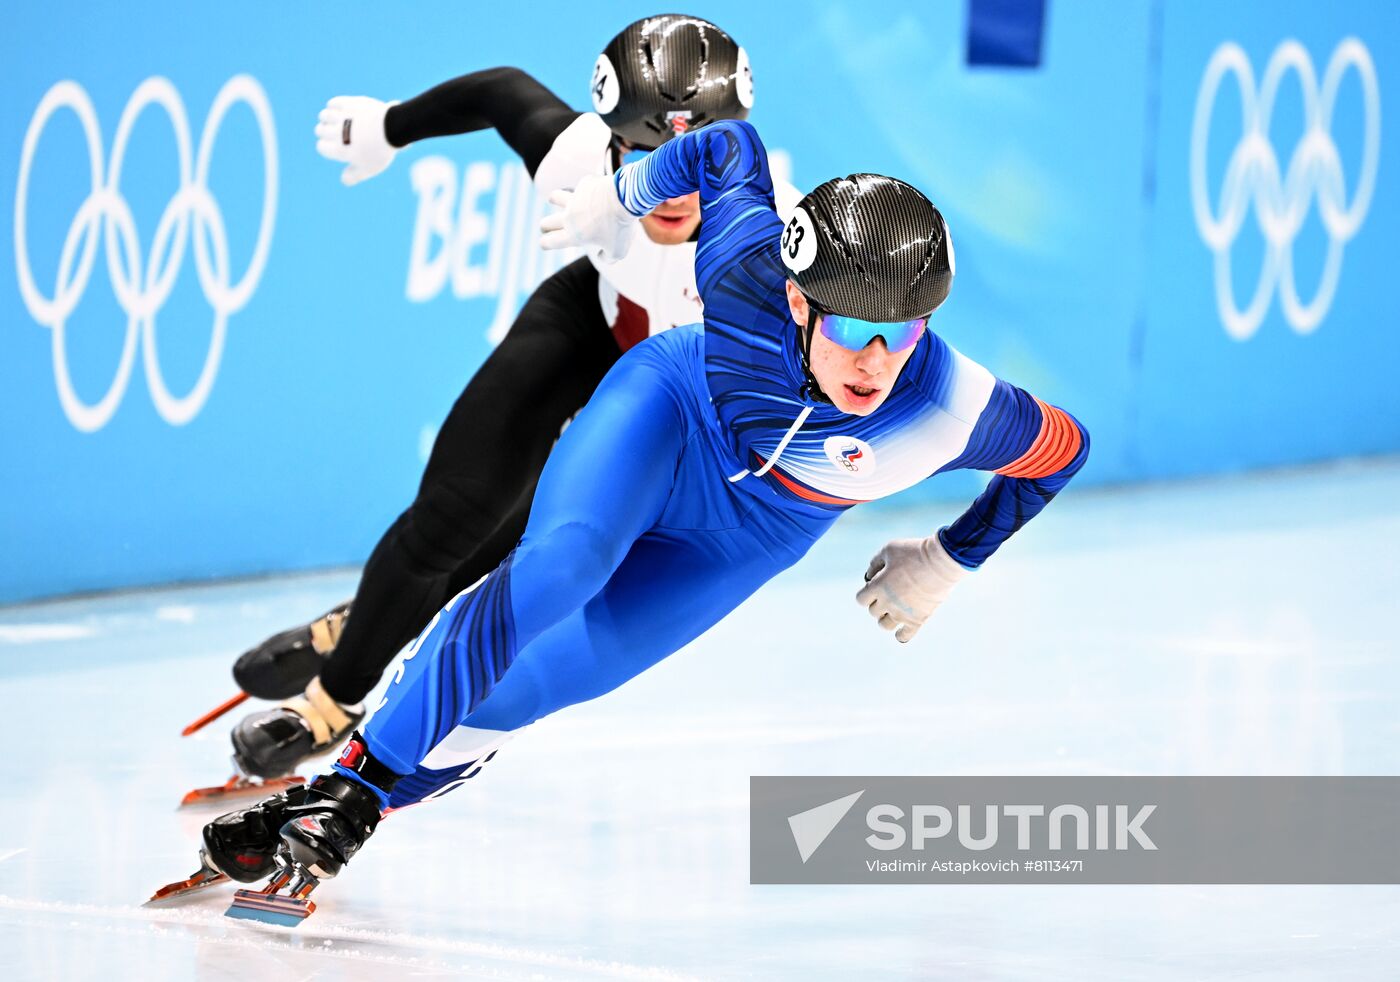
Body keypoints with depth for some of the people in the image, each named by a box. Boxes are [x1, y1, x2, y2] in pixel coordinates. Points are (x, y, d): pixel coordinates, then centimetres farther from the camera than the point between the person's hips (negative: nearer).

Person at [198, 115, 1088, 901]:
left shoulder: (952, 412, -34)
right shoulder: (751, 258, -33)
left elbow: (1064, 451, -13)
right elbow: (730, 145, -12)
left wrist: (948, 562, -3)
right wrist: (626, 195, 3)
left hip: (748, 536, 1)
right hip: (669, 413, -1)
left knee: (555, 671, -9)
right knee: (564, 562, -29)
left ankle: (357, 800, 10)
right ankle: (352, 781, -22)